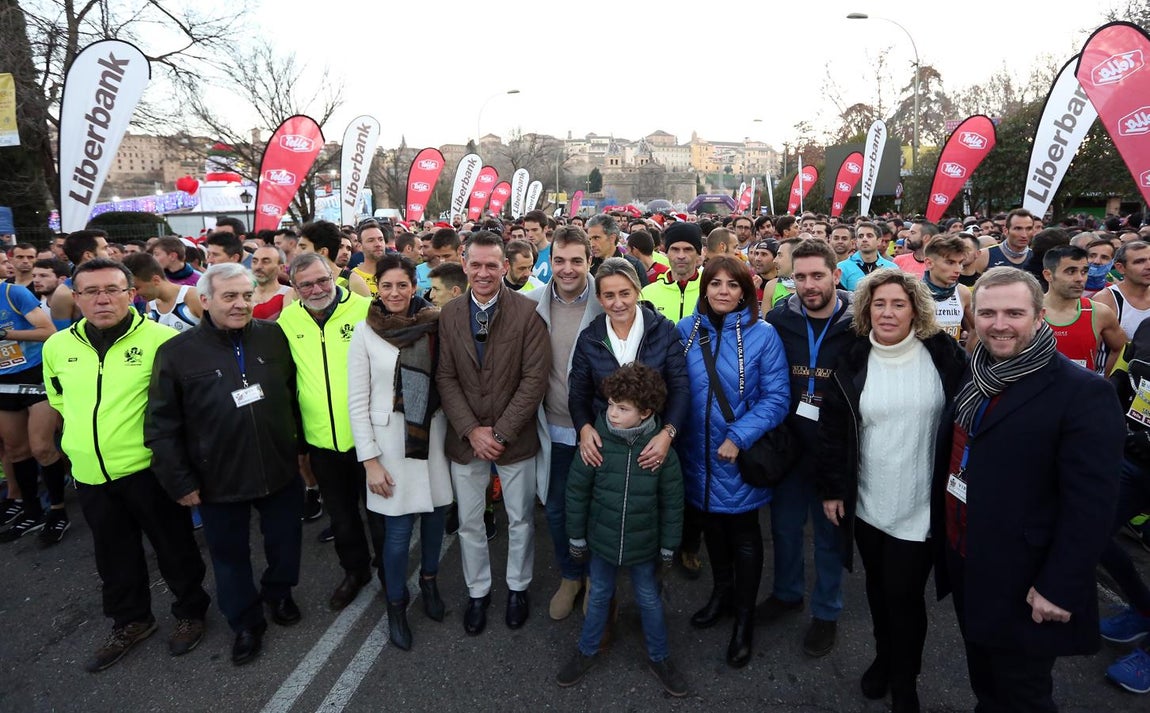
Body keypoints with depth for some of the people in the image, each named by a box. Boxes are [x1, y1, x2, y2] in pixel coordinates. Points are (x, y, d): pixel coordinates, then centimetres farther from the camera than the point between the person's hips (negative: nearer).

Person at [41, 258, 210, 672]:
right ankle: (130, 621, 41)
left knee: (174, 545, 11)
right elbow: (59, 400, 21)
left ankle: (190, 611, 33)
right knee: (113, 553, 21)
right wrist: (89, 430, 14)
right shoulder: (56, 346, 2)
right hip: (90, 474, 5)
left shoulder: (161, 339, -15)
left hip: (149, 468, -5)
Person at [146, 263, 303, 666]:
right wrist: (180, 481, -7)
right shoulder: (177, 353, -10)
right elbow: (161, 426, -7)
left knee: (285, 542, 18)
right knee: (230, 556, 16)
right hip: (219, 480, -1)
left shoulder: (274, 338, -4)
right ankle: (246, 624, 37)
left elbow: (297, 395, 6)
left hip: (281, 470, 2)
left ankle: (279, 594, 47)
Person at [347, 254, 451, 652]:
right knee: (398, 528, 2)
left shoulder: (433, 324, -1)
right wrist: (370, 459, -8)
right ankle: (396, 605, 25)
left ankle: (429, 581, 39)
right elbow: (357, 402, -5)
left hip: (433, 432, 3)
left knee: (434, 512, 13)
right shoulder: (365, 332, -6)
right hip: (390, 437, -2)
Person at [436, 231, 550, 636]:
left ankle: (518, 588, 38)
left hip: (515, 437, -2)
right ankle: (477, 592, 37)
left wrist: (500, 432, -16)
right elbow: (446, 378, -3)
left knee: (520, 519, 15)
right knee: (469, 522, 15)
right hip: (464, 438, 2)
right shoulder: (449, 315, -2)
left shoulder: (527, 312, -12)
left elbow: (534, 378, -14)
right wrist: (471, 430, -13)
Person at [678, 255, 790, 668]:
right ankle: (721, 591, 46)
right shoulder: (686, 331, -2)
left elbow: (776, 398, -13)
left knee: (743, 534, 12)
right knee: (712, 525, 21)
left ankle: (744, 618, 31)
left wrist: (739, 437, -21)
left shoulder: (763, 335, -12)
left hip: (740, 457, -3)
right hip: (698, 454, 3)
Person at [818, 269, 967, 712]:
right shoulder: (853, 364, -1)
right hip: (868, 504, 2)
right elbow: (831, 431, 2)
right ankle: (884, 655, 42)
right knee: (878, 587, 17)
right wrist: (831, 489, 2)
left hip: (922, 507, -2)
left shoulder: (944, 355, -6)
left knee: (904, 595, 4)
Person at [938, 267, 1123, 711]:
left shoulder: (1083, 394, -18)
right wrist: (940, 525, 12)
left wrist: (1059, 588, -20)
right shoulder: (973, 377, 4)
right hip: (963, 565, 6)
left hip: (1021, 586, -6)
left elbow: (1091, 505, -20)